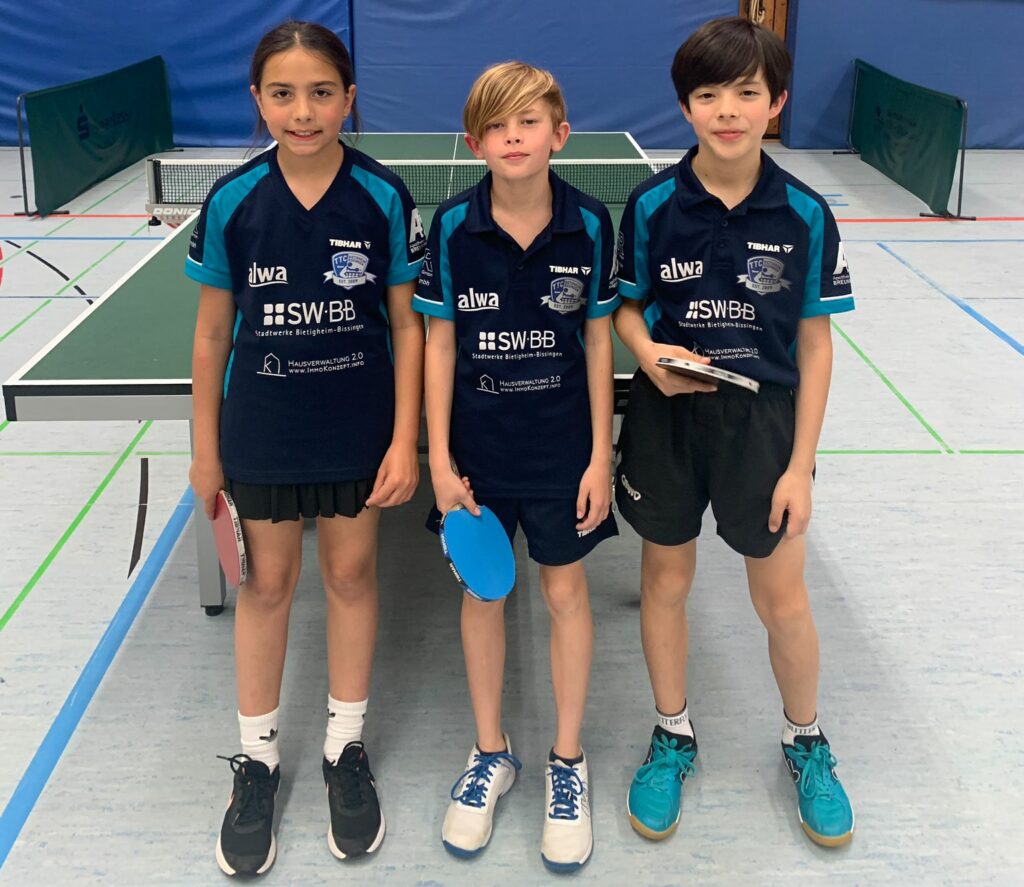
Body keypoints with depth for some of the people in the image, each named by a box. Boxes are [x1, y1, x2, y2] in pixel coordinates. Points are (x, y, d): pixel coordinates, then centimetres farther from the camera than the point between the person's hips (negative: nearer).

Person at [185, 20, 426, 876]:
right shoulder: (233, 201, -8)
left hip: (359, 431, 0)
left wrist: (405, 441, -8)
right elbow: (213, 331, -1)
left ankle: (346, 748, 32)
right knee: (267, 583, 12)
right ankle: (257, 757, 30)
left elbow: (407, 325, -4)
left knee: (351, 574, 13)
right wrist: (205, 448, 2)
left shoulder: (384, 197, -10)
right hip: (261, 433, 1)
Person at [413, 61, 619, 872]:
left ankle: (567, 759, 28)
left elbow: (598, 341, -2)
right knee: (482, 589, 12)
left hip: (563, 447, 0)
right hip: (478, 447, 1)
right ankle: (492, 752, 32)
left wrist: (601, 455, -5)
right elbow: (440, 342, -4)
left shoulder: (589, 225, -9)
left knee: (566, 591, 9)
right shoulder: (452, 226, -9)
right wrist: (440, 457, -6)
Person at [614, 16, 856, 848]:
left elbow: (815, 344, -4)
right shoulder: (653, 205, -8)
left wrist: (801, 465, -6)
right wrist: (650, 354, -18)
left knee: (783, 598, 9)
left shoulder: (804, 215, -9)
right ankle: (673, 737, 36)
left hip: (763, 419, 0)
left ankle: (806, 741, 36)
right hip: (667, 415, 1)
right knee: (666, 582, 13)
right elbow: (627, 307, 5)